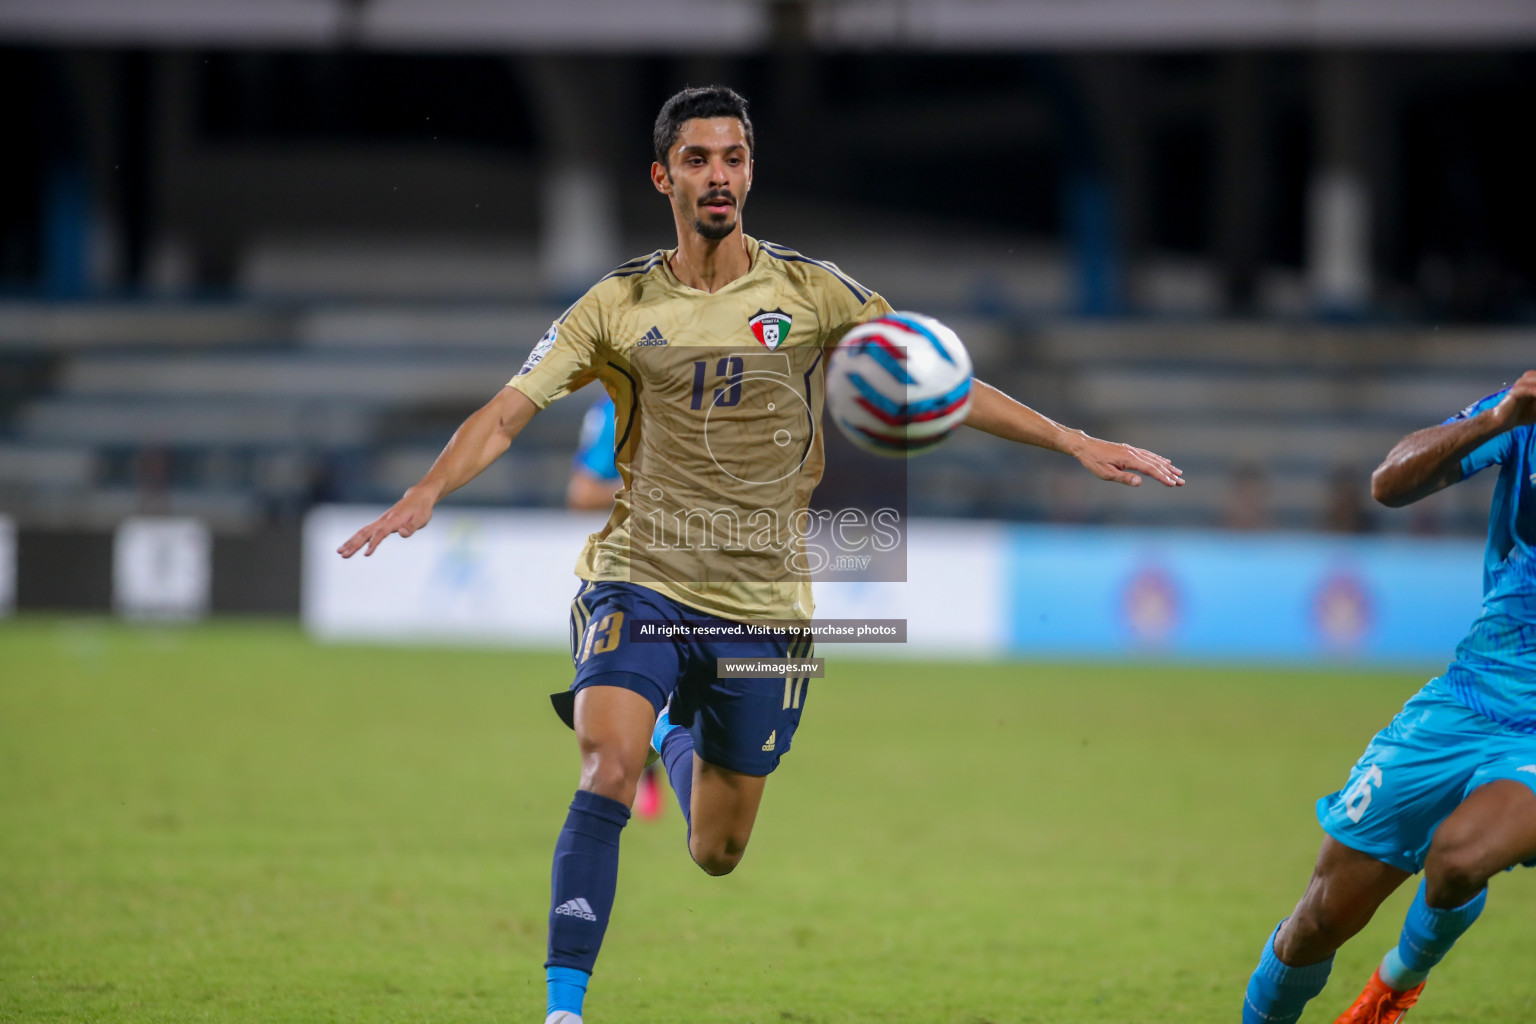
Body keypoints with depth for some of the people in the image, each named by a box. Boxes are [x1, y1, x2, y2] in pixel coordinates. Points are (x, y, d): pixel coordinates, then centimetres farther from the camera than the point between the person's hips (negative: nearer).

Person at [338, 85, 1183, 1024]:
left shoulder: (811, 292, 1)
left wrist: (1074, 443, -2)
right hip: (641, 584, -2)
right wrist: (426, 493, -23)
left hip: (763, 603, 2)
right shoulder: (617, 308, -1)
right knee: (609, 773, -28)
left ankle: (678, 734, 48)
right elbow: (504, 417, -5)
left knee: (717, 854, 12)